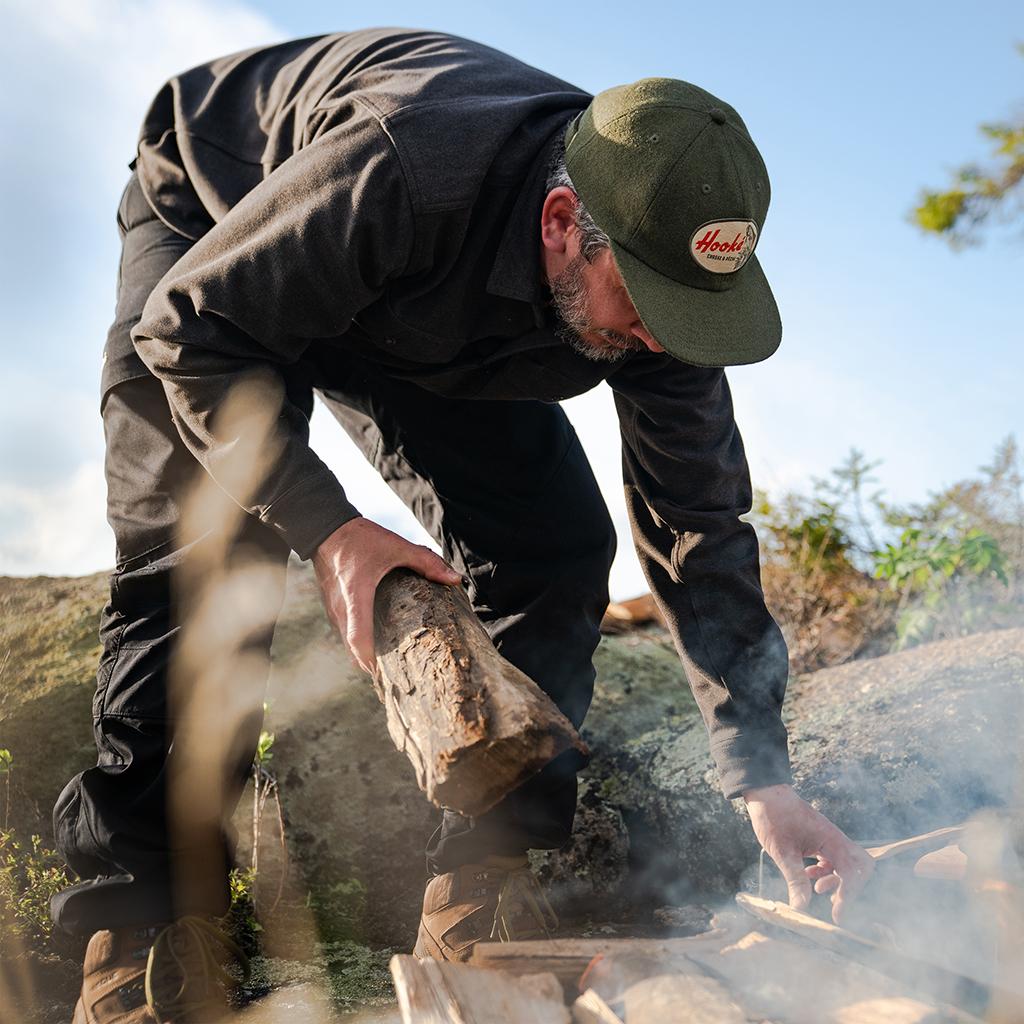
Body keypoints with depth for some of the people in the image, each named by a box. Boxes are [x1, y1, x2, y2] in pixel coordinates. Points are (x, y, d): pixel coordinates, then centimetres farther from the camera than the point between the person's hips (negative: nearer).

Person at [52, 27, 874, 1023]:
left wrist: (763, 780, -22)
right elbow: (194, 328, -32)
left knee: (556, 547, -12)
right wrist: (323, 525, -40)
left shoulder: (657, 274, -26)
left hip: (425, 329, 4)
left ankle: (474, 905, -4)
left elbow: (698, 529, -19)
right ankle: (141, 940, -15)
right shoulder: (396, 169, -44)